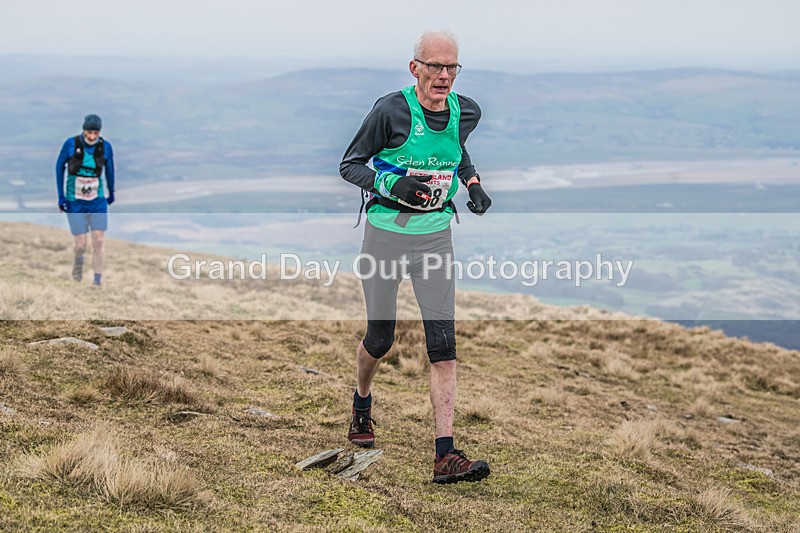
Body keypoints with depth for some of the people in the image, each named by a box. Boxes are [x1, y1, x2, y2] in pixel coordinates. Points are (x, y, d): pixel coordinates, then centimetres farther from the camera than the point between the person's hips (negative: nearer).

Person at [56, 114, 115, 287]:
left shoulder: (105, 146, -9)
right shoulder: (71, 143, -14)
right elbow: (60, 166, -1)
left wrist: (111, 192, 22)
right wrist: (61, 195, -4)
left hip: (97, 201, 1)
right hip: (75, 202, -1)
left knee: (98, 241, -8)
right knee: (81, 244, -2)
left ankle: (98, 280, 1)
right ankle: (78, 261, 33)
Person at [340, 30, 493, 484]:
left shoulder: (467, 112, 0)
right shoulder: (391, 111, -15)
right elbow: (349, 165, -7)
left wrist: (473, 184, 6)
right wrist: (392, 182, -24)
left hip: (436, 236, 3)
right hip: (386, 232, -3)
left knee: (443, 344, -7)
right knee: (381, 337, 9)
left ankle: (446, 456, -8)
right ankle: (362, 405, 43)